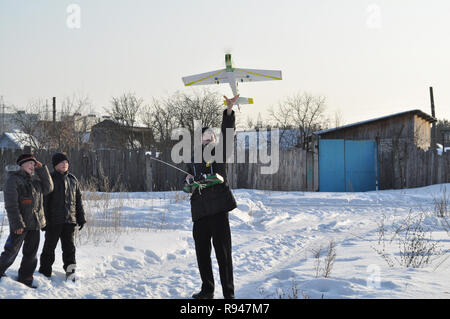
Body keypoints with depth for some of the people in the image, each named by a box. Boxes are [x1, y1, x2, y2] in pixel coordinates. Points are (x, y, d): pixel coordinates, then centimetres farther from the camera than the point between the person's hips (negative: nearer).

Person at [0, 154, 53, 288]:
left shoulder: (34, 179, 14)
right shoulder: (13, 179, -10)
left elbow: (48, 188, 10)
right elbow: (11, 204, -15)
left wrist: (42, 169, 4)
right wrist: (17, 224, -20)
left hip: (35, 224, 7)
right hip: (20, 224, -7)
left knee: (31, 253, 11)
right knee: (11, 252, -3)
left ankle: (25, 280, 19)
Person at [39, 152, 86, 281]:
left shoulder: (73, 180, 12)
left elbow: (78, 200, 17)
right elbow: (44, 201, -5)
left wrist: (81, 217, 13)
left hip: (70, 220, 4)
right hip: (53, 220, -4)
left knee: (69, 246, 3)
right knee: (50, 246, 4)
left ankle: (70, 271, 8)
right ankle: (45, 272, 15)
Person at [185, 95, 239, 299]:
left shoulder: (220, 153, 6)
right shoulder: (194, 158, 18)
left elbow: (227, 133, -9)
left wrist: (229, 110, -24)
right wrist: (189, 179, 2)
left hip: (218, 207, -5)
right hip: (200, 211, 5)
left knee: (223, 252, -6)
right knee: (202, 252, 11)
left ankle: (229, 293, -3)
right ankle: (207, 291, 24)